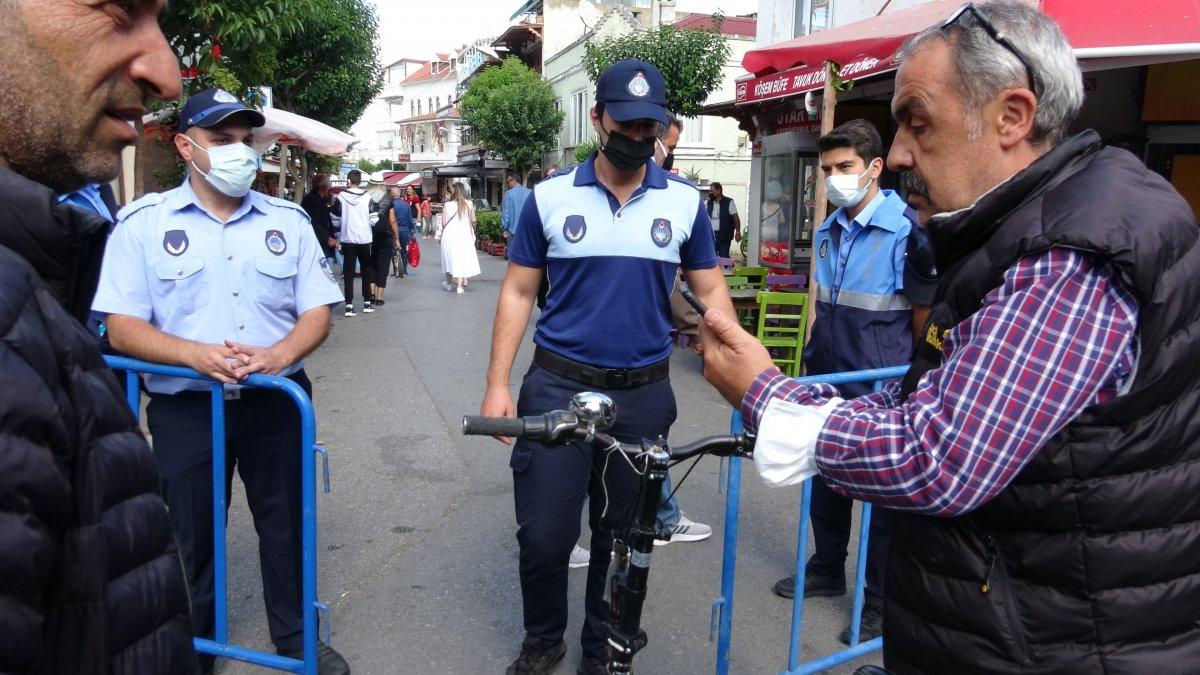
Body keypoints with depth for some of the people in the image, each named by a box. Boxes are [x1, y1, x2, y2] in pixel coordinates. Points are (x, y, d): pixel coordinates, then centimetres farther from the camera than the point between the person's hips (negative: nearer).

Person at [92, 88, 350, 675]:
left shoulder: (288, 220, 6)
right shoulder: (143, 223, -1)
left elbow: (317, 311, 3)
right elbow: (122, 328, -5)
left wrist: (280, 354, -17)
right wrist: (196, 354, -23)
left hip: (276, 401, 2)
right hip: (185, 407, -1)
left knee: (285, 526, 13)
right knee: (192, 534, 13)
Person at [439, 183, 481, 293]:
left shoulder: (447, 205, -7)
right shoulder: (469, 204, -5)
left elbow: (443, 223, -5)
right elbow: (473, 221, -1)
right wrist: (472, 227, 21)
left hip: (449, 235, 0)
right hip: (464, 235, 0)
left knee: (450, 258, 16)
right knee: (462, 259, 4)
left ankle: (449, 283, 30)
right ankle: (460, 286, -2)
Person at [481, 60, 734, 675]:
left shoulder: (685, 202, 1)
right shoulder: (549, 198, -1)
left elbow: (710, 292, 5)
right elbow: (518, 292, 2)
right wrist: (497, 384, -4)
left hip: (645, 393, 1)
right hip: (558, 387, -1)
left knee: (623, 536, 13)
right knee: (544, 533, 4)